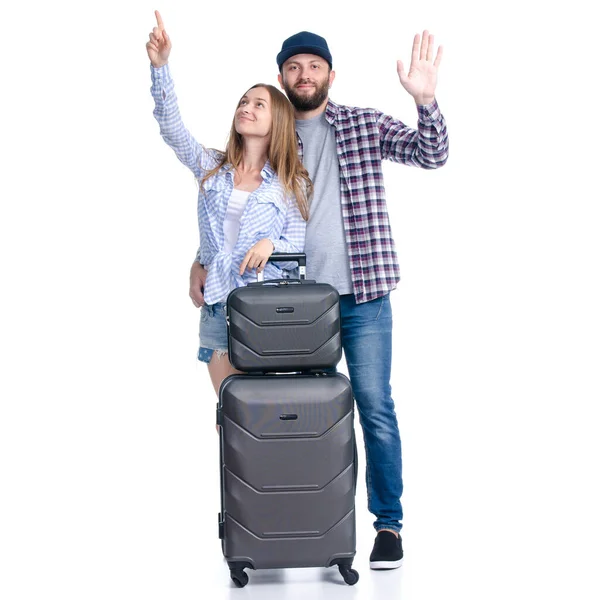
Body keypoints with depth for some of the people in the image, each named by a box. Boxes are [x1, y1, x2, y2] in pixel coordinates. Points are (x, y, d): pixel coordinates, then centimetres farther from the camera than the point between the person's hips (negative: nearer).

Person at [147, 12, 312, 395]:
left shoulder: (292, 183, 2)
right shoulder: (213, 169, 9)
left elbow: (300, 244, 1)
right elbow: (172, 127, -5)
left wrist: (272, 244, -22)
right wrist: (160, 67, -17)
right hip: (217, 305, 3)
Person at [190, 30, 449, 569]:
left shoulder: (365, 125, 5)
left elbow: (432, 155, -4)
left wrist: (426, 100, -21)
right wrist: (203, 258, 5)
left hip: (362, 294, -2)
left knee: (376, 408, -2)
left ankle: (389, 524, 8)